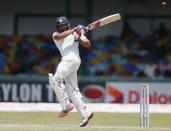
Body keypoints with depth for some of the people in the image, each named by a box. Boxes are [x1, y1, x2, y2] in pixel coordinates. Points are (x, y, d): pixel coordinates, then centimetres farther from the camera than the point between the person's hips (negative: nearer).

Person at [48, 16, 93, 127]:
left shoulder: (76, 33, 13)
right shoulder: (56, 34, 21)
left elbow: (88, 44, 7)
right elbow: (59, 36, -4)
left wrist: (79, 39, -10)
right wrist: (74, 30, -10)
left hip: (72, 59, -6)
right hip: (67, 61, 6)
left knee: (55, 79, -17)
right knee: (71, 89, 1)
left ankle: (66, 105, -15)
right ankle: (85, 114, -3)